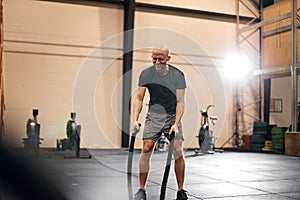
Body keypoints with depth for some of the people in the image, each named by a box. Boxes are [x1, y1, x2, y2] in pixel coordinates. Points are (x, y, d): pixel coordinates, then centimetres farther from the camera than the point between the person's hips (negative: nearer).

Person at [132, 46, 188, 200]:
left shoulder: (177, 75, -11)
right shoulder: (146, 74, -6)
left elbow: (180, 102, -12)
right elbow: (139, 98, -2)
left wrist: (176, 124, -23)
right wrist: (135, 119, -14)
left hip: (172, 116, -1)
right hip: (153, 116, 1)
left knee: (178, 151, -11)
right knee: (146, 149, -12)